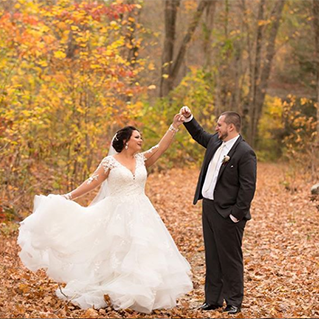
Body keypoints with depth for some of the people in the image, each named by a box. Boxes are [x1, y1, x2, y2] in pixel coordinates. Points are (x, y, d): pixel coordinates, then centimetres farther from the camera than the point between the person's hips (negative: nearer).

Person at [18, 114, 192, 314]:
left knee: (141, 253, 1)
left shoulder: (142, 159, 7)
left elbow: (162, 147, -2)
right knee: (113, 254, 0)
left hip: (141, 215, 4)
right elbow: (92, 182, -5)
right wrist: (69, 197, -8)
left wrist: (174, 127, -10)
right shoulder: (111, 161, -5)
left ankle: (139, 296, 9)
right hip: (118, 214, -4)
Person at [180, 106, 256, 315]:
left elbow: (248, 187, -18)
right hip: (209, 207, 8)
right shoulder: (216, 141, 9)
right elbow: (200, 135, 32)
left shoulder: (244, 152, -16)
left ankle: (234, 302, 13)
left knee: (230, 258, 2)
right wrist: (188, 118, 18)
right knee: (212, 257, 14)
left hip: (227, 212, -8)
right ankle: (213, 299, 23)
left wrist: (236, 215, -19)